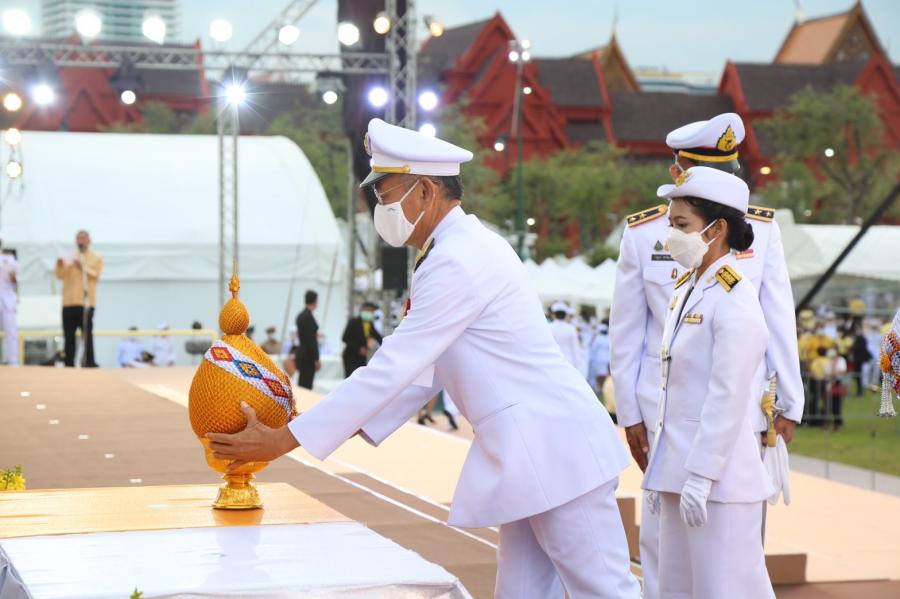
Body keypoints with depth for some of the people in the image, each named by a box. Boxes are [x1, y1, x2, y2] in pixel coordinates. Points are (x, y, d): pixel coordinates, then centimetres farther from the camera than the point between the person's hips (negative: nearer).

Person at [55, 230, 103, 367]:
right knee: (69, 335, 2)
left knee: (87, 335, -8)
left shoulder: (96, 258, 8)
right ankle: (69, 365, 5)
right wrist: (60, 266, -9)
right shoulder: (69, 258, 18)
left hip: (86, 302, -4)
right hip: (69, 301, 4)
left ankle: (89, 364, -9)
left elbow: (96, 275, -6)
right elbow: (61, 276, 11)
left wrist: (83, 267, -18)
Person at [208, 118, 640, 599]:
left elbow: (392, 369, -19)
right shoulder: (463, 249, 15)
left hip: (553, 447, -10)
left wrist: (283, 439, -15)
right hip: (529, 450, 10)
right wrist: (353, 428, 11)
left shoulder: (458, 262, -17)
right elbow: (426, 373, 18)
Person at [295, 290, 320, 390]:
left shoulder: (301, 315, 12)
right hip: (308, 356, -9)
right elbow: (311, 340, -18)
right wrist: (316, 360, -15)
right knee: (306, 386, -9)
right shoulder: (308, 317, -16)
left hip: (301, 354, 9)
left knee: (302, 385, 11)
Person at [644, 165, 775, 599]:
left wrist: (701, 477, -20)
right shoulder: (686, 290, 12)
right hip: (680, 467, 9)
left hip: (717, 475, -9)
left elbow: (728, 399, -19)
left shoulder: (734, 302, -15)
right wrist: (664, 472, 16)